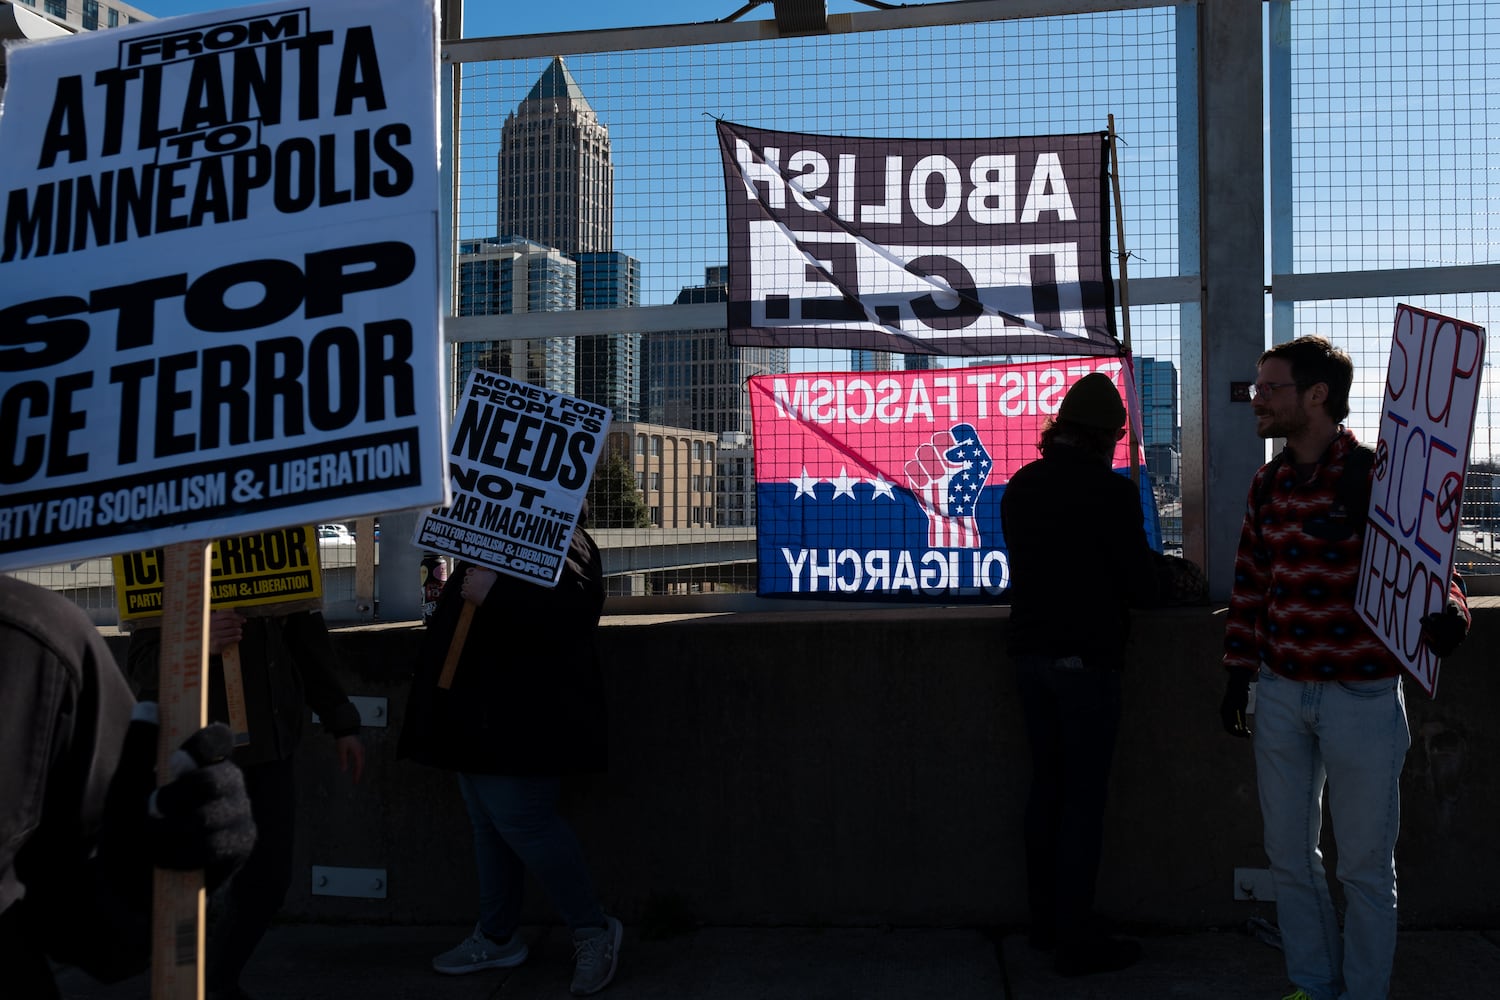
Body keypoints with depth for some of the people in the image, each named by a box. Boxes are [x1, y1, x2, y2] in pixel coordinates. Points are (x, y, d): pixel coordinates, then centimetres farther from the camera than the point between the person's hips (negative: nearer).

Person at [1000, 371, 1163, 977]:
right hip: (1085, 658, -7)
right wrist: (1150, 580, 12)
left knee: (1046, 788, 16)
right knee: (1084, 798, 1)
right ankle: (1075, 941, 8)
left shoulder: (1020, 486, 7)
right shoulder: (1111, 491, -14)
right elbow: (1143, 587, -10)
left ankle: (1044, 921, 26)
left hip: (1030, 650, 7)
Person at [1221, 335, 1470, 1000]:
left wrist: (1446, 613, -33)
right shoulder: (1268, 484, 7)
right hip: (1280, 695, 6)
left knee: (1365, 864, 8)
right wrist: (1238, 672, 13)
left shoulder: (1377, 476, -11)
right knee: (1288, 855, 14)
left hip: (1361, 696, -5)